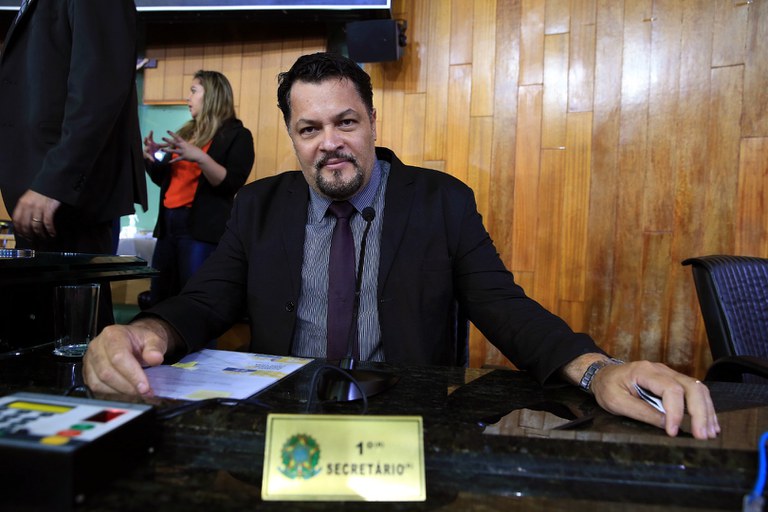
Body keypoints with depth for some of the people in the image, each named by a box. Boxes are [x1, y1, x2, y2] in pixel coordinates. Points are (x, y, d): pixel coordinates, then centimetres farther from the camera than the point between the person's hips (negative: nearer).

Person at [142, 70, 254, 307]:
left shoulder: (237, 135, -2)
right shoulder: (188, 132, 19)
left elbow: (232, 184, -14)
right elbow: (164, 180, 25)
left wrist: (199, 157, -26)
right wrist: (152, 158, 5)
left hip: (203, 228, -7)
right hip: (168, 224, 7)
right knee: (158, 300, 9)